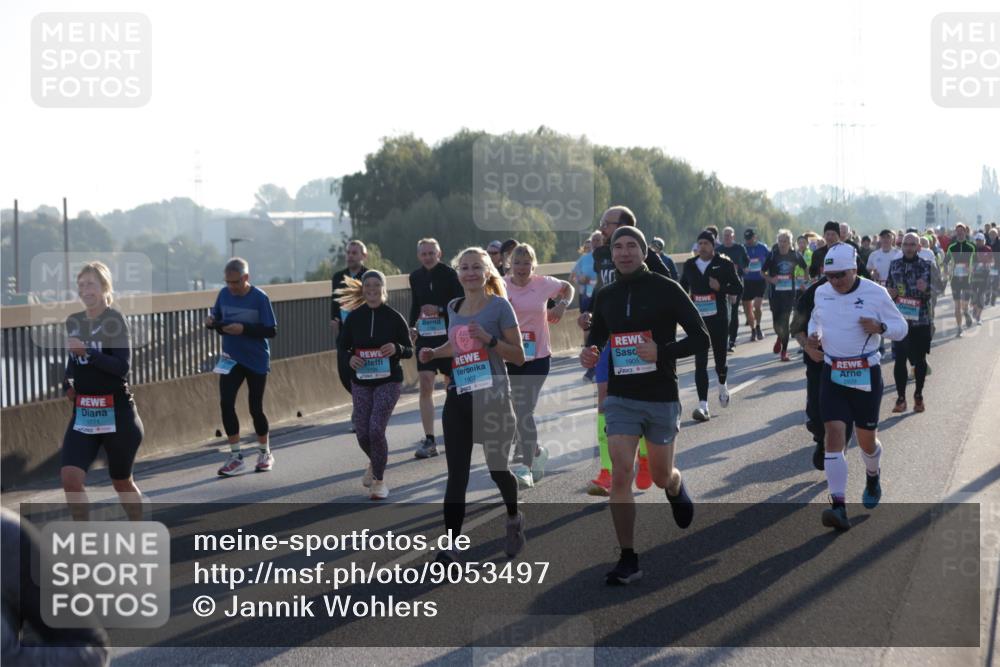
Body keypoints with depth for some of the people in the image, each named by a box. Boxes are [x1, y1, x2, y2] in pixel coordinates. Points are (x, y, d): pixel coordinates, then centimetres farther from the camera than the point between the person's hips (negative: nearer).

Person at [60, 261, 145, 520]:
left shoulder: (115, 320, -10)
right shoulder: (73, 322, 8)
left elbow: (123, 366, -19)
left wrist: (86, 351, -28)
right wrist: (67, 383, 7)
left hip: (116, 413, -5)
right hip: (83, 413, 5)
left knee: (121, 481, 11)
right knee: (70, 477, -14)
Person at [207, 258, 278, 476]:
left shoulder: (260, 298, -13)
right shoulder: (224, 294, 0)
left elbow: (271, 331, -14)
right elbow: (219, 322, 10)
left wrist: (244, 329, -26)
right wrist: (212, 323, -14)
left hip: (256, 361, -4)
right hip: (231, 359, 4)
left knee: (255, 408, 3)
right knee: (226, 403, -8)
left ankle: (265, 454, 24)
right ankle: (235, 457, 1)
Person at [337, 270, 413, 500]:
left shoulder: (394, 317, -6)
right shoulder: (354, 317, 0)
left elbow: (409, 350, 1)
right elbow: (343, 347, 8)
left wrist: (396, 349, -21)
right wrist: (350, 359, -14)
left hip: (388, 381, -3)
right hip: (361, 382, 3)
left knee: (376, 429, -15)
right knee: (363, 433, 3)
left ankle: (379, 480, 4)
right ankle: (375, 463, 38)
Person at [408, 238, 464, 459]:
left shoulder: (450, 275, -7)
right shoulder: (416, 277, 7)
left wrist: (440, 310, -22)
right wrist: (412, 327, 6)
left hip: (448, 335, -3)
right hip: (425, 336, 3)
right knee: (425, 386, -7)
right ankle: (429, 440, -7)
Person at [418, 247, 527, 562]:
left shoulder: (499, 306, -6)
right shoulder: (453, 307, 10)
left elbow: (519, 356, -7)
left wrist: (488, 339, -21)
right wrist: (433, 353, 10)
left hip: (492, 396, -4)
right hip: (458, 397, 4)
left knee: (497, 468, 9)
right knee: (457, 474, -4)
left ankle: (514, 519, 39)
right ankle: (450, 545, -6)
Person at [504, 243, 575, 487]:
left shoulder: (544, 284, -2)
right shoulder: (501, 286, -3)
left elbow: (567, 288, 17)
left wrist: (561, 306, -1)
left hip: (538, 357, -2)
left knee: (525, 411, -12)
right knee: (520, 411, 11)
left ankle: (526, 467, -8)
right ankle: (537, 452, 36)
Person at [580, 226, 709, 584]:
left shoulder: (666, 290, -7)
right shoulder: (605, 297, 5)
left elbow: (700, 338, -7)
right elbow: (597, 337, 21)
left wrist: (662, 352, -23)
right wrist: (589, 354, -3)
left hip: (661, 397, -2)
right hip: (621, 397, 2)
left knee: (661, 476, 13)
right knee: (620, 475, -11)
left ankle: (676, 488, 52)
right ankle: (628, 560, -4)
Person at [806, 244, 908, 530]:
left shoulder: (876, 294, -9)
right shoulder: (821, 293, 2)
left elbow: (901, 328, -1)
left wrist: (880, 327, -22)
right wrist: (813, 335, 0)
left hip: (866, 375, -2)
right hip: (832, 375, 2)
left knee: (866, 439, 11)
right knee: (834, 434, -13)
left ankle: (873, 477, 47)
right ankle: (838, 507, -17)